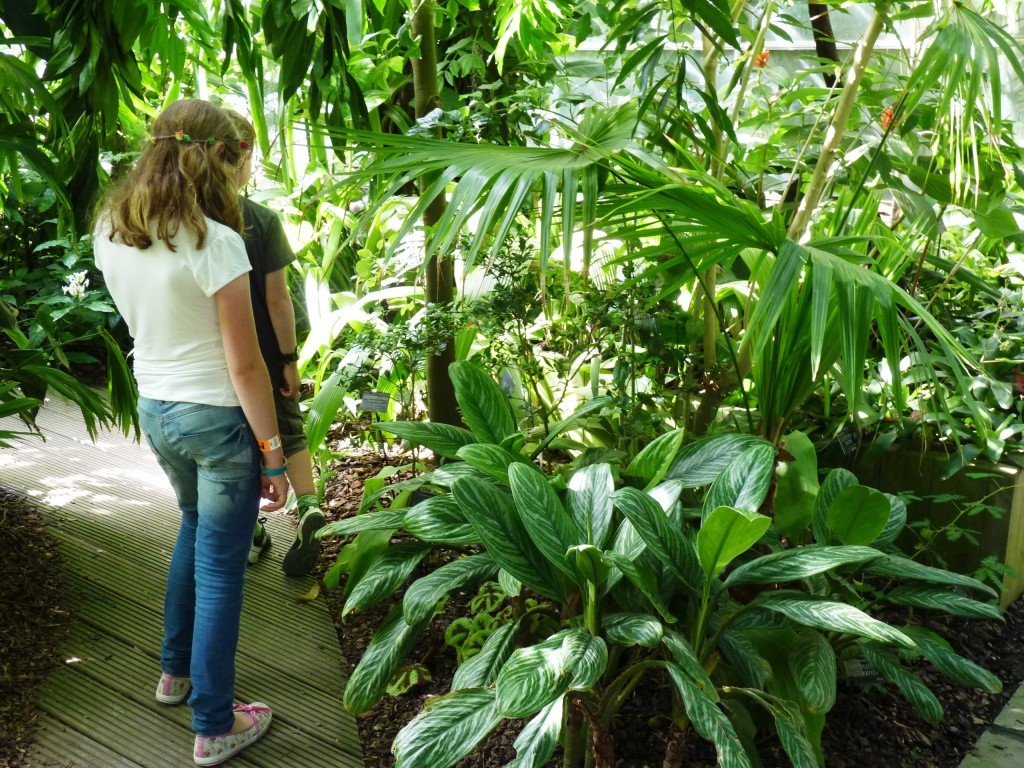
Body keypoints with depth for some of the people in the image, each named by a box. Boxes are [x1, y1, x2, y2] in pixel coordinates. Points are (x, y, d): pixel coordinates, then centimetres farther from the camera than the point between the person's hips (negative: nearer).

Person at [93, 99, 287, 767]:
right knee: (219, 571, 6)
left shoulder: (111, 231, -1)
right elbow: (244, 366, -18)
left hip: (153, 410, 7)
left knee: (196, 527, 30)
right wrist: (272, 454, -11)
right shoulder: (215, 244, -22)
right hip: (216, 417, -7)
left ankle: (176, 669, 44)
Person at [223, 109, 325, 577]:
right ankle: (308, 506, -7)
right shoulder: (262, 220, -15)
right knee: (289, 433, 15)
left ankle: (248, 533, 27)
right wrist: (290, 358, -5)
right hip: (265, 356, -2)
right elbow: (277, 298, -14)